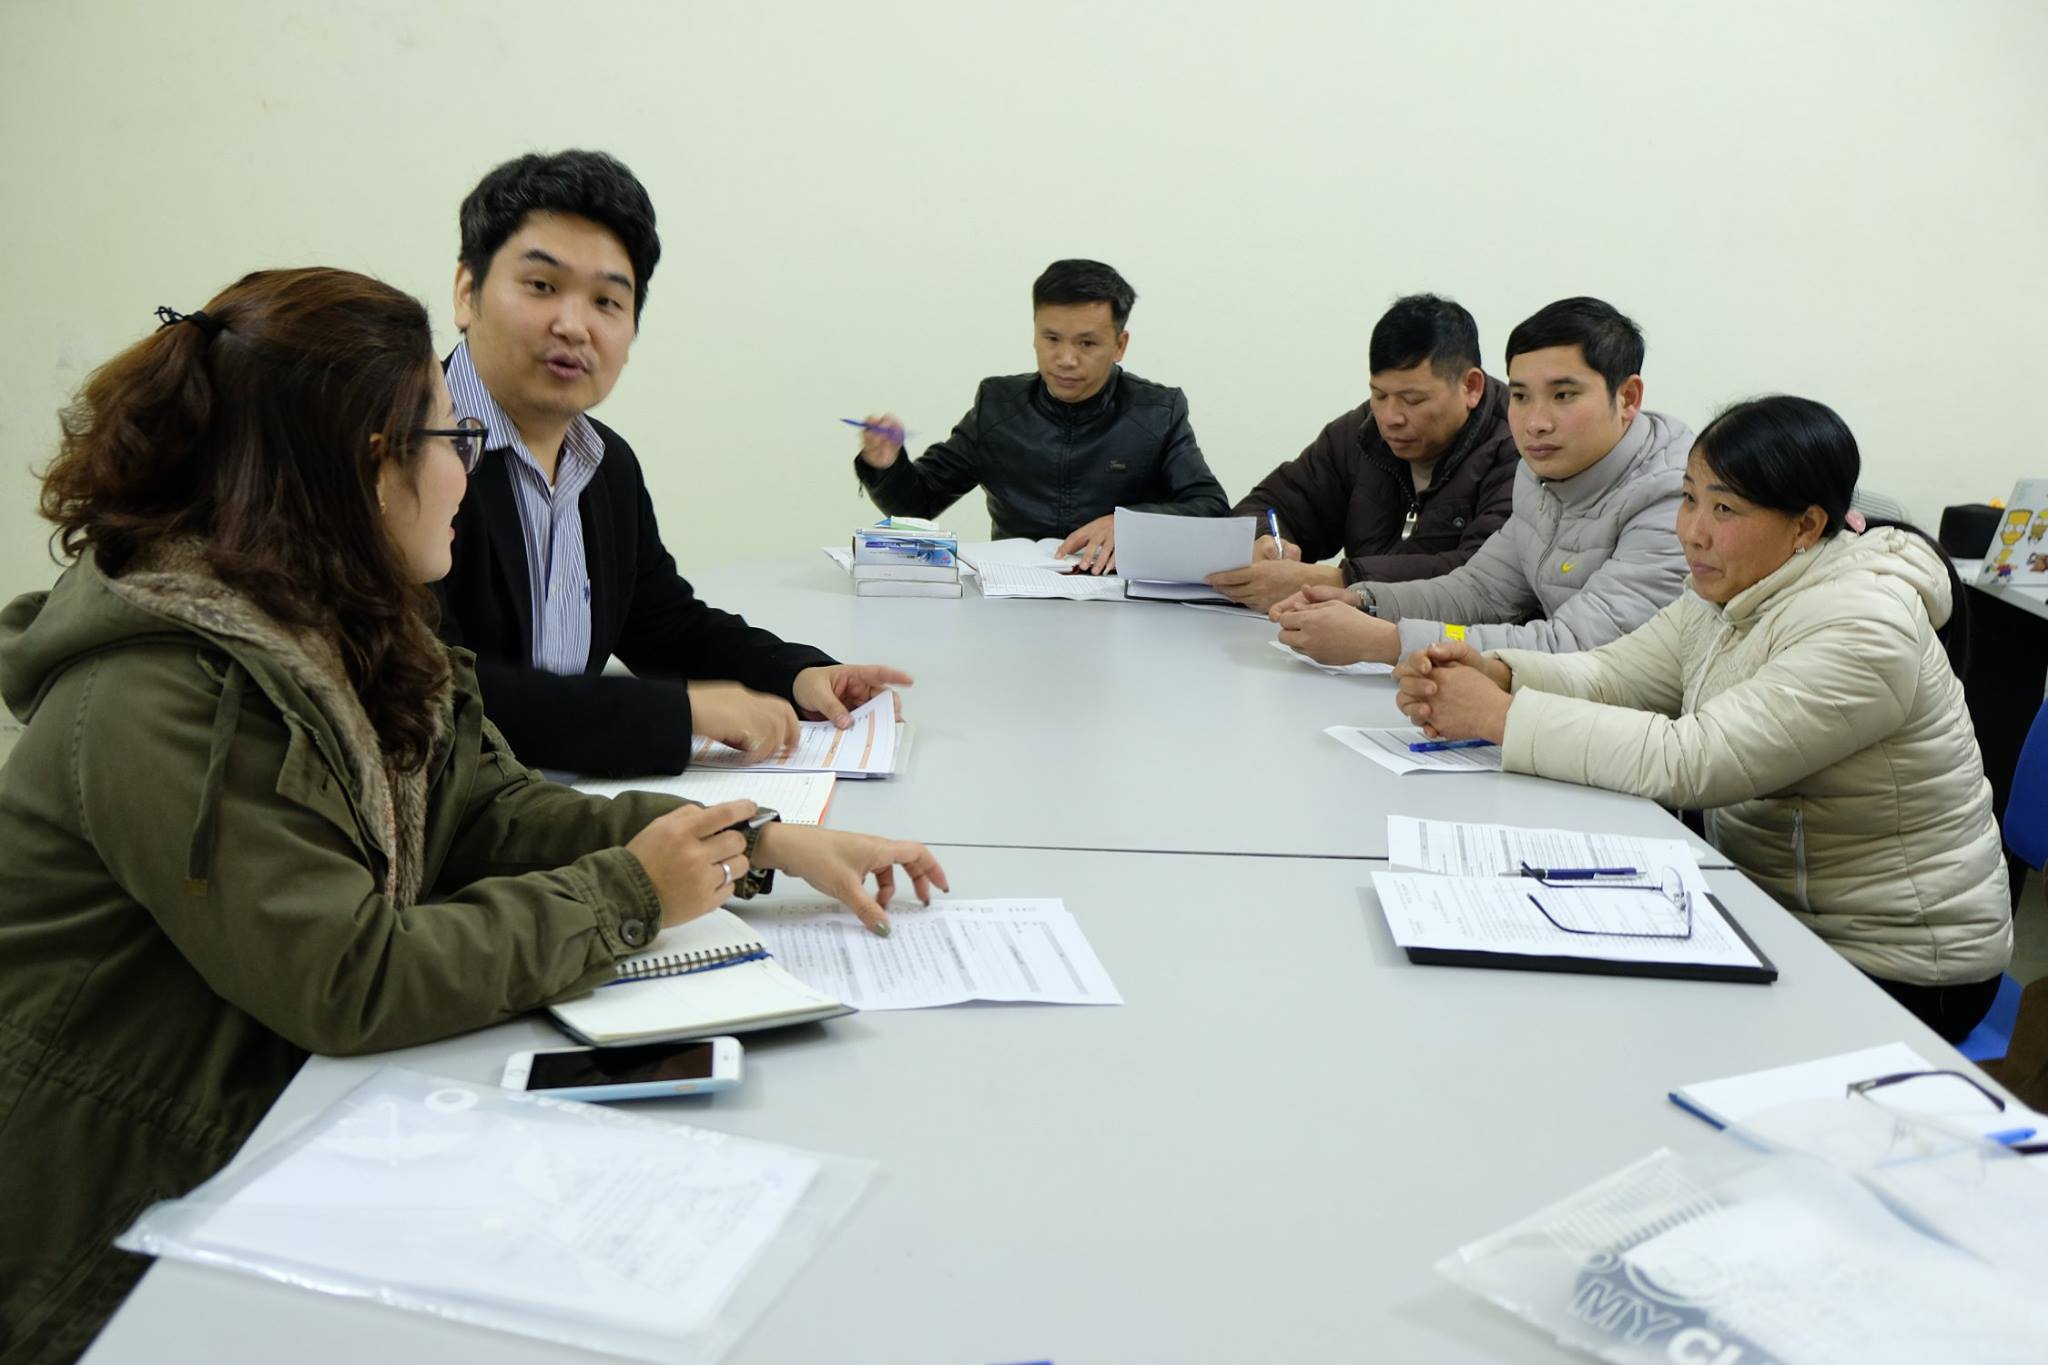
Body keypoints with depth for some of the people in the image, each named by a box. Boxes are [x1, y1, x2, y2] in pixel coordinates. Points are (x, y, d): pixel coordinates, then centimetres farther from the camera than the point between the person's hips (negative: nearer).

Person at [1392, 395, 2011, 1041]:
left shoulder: (1864, 632, -26)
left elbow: (1685, 762, -32)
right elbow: (1610, 674, 0)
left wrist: (1502, 716, -30)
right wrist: (1496, 672, -20)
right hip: (1768, 908, 8)